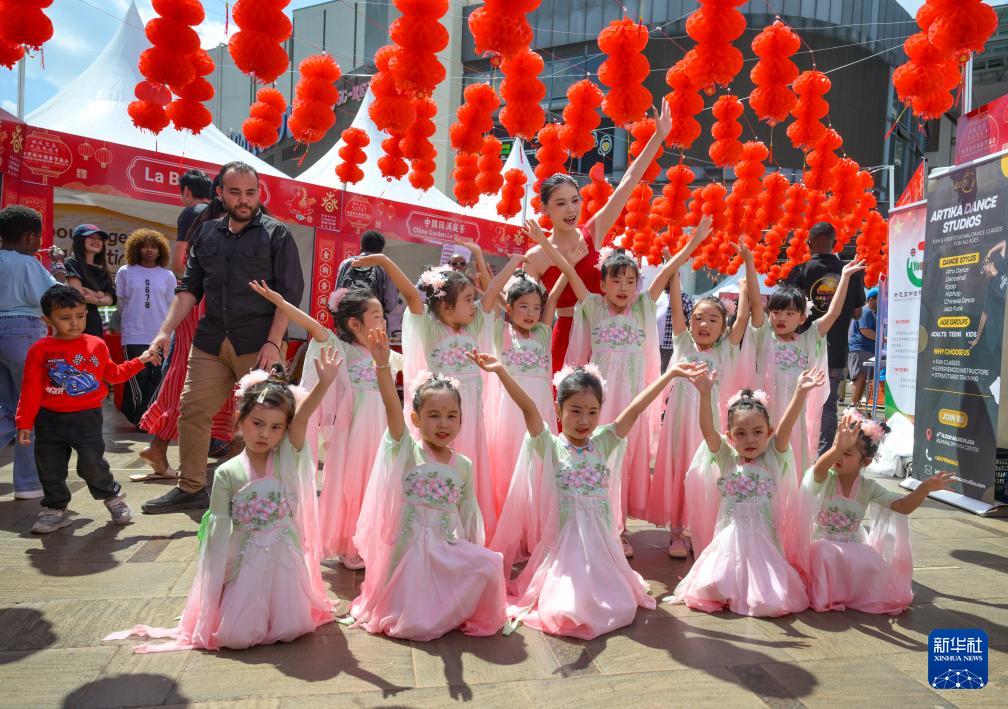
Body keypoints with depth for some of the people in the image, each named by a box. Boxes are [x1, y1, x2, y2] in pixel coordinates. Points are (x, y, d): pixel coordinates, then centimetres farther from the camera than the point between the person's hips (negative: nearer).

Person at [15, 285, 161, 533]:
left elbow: (113, 373, 15)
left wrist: (141, 361, 9)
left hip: (87, 418, 0)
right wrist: (25, 423, -3)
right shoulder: (40, 350, -5)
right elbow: (31, 390, -3)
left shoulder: (97, 345, 2)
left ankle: (113, 497, 23)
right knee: (50, 468, 9)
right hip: (50, 420, 1)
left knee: (92, 464, -2)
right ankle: (55, 509, 29)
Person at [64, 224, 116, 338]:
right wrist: (100, 295, 0)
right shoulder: (71, 264, -1)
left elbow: (109, 299, 6)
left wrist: (94, 298, -11)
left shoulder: (101, 270, 17)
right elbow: (78, 296, -11)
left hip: (95, 324, 7)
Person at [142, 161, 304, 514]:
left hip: (258, 343, -5)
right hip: (211, 341, 5)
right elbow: (189, 287, 15)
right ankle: (190, 489, 19)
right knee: (192, 411, 4)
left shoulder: (276, 234, 1)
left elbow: (289, 293, -6)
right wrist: (166, 331, 3)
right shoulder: (207, 234, 15)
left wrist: (273, 343, -15)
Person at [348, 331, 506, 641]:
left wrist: (472, 551, 7)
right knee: (412, 626, -3)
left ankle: (462, 615, 4)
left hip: (450, 548, 3)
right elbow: (392, 408, -23)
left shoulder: (464, 465, 4)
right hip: (409, 549, -3)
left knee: (489, 565, -20)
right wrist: (382, 364, -37)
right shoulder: (407, 451, -7)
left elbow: (466, 513, 12)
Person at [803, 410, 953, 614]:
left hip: (854, 548, 3)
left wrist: (925, 488, -31)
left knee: (874, 565, -25)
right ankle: (824, 594, -10)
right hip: (821, 545, -3)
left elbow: (903, 506, -12)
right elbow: (819, 468, -41)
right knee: (826, 554, -36)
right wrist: (838, 447, -63)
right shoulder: (823, 480, -15)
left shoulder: (868, 488, -3)